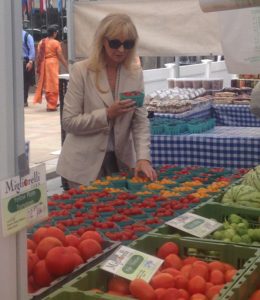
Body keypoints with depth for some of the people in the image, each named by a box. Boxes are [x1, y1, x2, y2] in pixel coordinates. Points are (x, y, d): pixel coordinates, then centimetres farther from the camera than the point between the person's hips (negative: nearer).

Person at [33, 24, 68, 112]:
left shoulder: (41, 42, 7)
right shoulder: (56, 43, -8)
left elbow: (38, 56, 7)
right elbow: (61, 57, -8)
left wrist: (38, 67, 14)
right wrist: (67, 67, 0)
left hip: (43, 64, 6)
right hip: (52, 64, -6)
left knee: (46, 84, 15)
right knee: (53, 85, 1)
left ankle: (51, 103, 27)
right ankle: (51, 105, 1)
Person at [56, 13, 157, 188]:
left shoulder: (135, 73, 1)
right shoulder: (82, 71, -10)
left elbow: (141, 120, -3)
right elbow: (69, 122, -11)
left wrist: (143, 158, -17)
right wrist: (107, 114, -22)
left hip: (121, 160, 3)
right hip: (86, 163, -3)